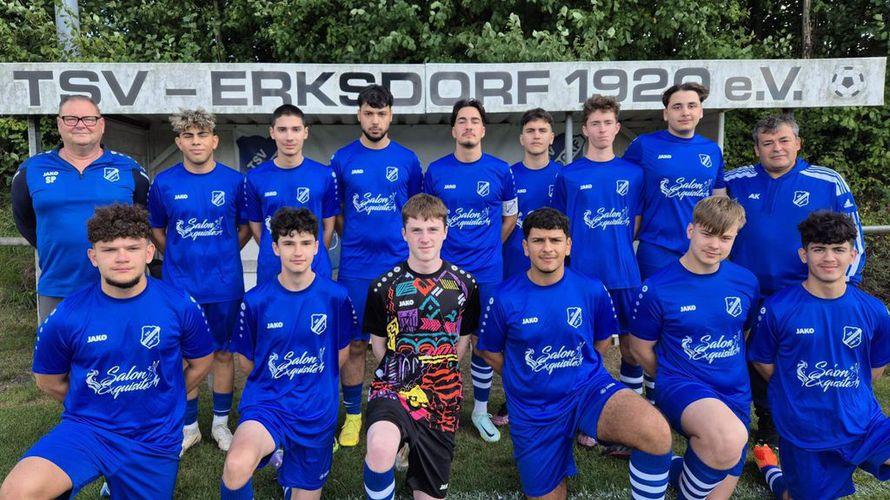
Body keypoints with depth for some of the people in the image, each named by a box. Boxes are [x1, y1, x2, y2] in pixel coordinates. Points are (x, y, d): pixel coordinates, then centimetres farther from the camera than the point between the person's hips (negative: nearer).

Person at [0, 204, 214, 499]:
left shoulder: (180, 307, -9)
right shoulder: (66, 317, -9)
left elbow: (201, 363, 8)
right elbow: (49, 381, 9)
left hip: (154, 441, 1)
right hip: (86, 428, -1)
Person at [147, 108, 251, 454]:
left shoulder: (233, 181, -3)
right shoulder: (164, 183, -1)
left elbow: (246, 226, 9)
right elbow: (156, 229, 12)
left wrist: (223, 256, 2)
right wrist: (177, 257, 3)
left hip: (224, 285, 0)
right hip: (180, 286, 1)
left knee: (223, 352, 10)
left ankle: (221, 423, 27)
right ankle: (189, 426, 27)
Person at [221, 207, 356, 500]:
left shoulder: (336, 297, -5)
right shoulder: (255, 300, -6)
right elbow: (247, 361, 7)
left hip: (317, 411, 2)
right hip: (265, 402, -1)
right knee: (236, 467, -32)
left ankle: (288, 470, 43)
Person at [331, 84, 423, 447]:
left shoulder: (407, 160, 4)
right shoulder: (342, 159, 2)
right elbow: (334, 212, 10)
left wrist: (403, 242, 5)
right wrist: (355, 239, 2)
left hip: (399, 264, 1)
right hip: (354, 267, 0)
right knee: (354, 344, 7)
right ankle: (353, 415, 23)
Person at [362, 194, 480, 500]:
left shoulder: (464, 285, 3)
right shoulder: (385, 286, -2)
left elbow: (463, 341, 11)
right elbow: (379, 344, 8)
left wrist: (439, 373, 6)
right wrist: (400, 374, 5)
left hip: (443, 396, 2)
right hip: (393, 386, -2)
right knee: (380, 448, -34)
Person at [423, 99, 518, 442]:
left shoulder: (500, 170, 0)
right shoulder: (436, 171, -1)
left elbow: (511, 215, 12)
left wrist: (489, 248, 8)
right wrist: (438, 250, 6)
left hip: (487, 272, 1)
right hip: (444, 271, 0)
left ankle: (481, 411, 27)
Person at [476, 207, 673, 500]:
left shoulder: (592, 290, -6)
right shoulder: (505, 299, -9)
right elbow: (489, 351, 6)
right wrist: (524, 379, 7)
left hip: (588, 388, 0)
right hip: (533, 410, 1)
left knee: (657, 434, -30)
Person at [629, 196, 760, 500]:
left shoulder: (745, 282, 1)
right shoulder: (657, 288, -11)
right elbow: (641, 349, 1)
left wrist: (731, 371, 16)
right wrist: (679, 383, 7)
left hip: (735, 392, 5)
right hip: (683, 384, -5)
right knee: (730, 440, -35)